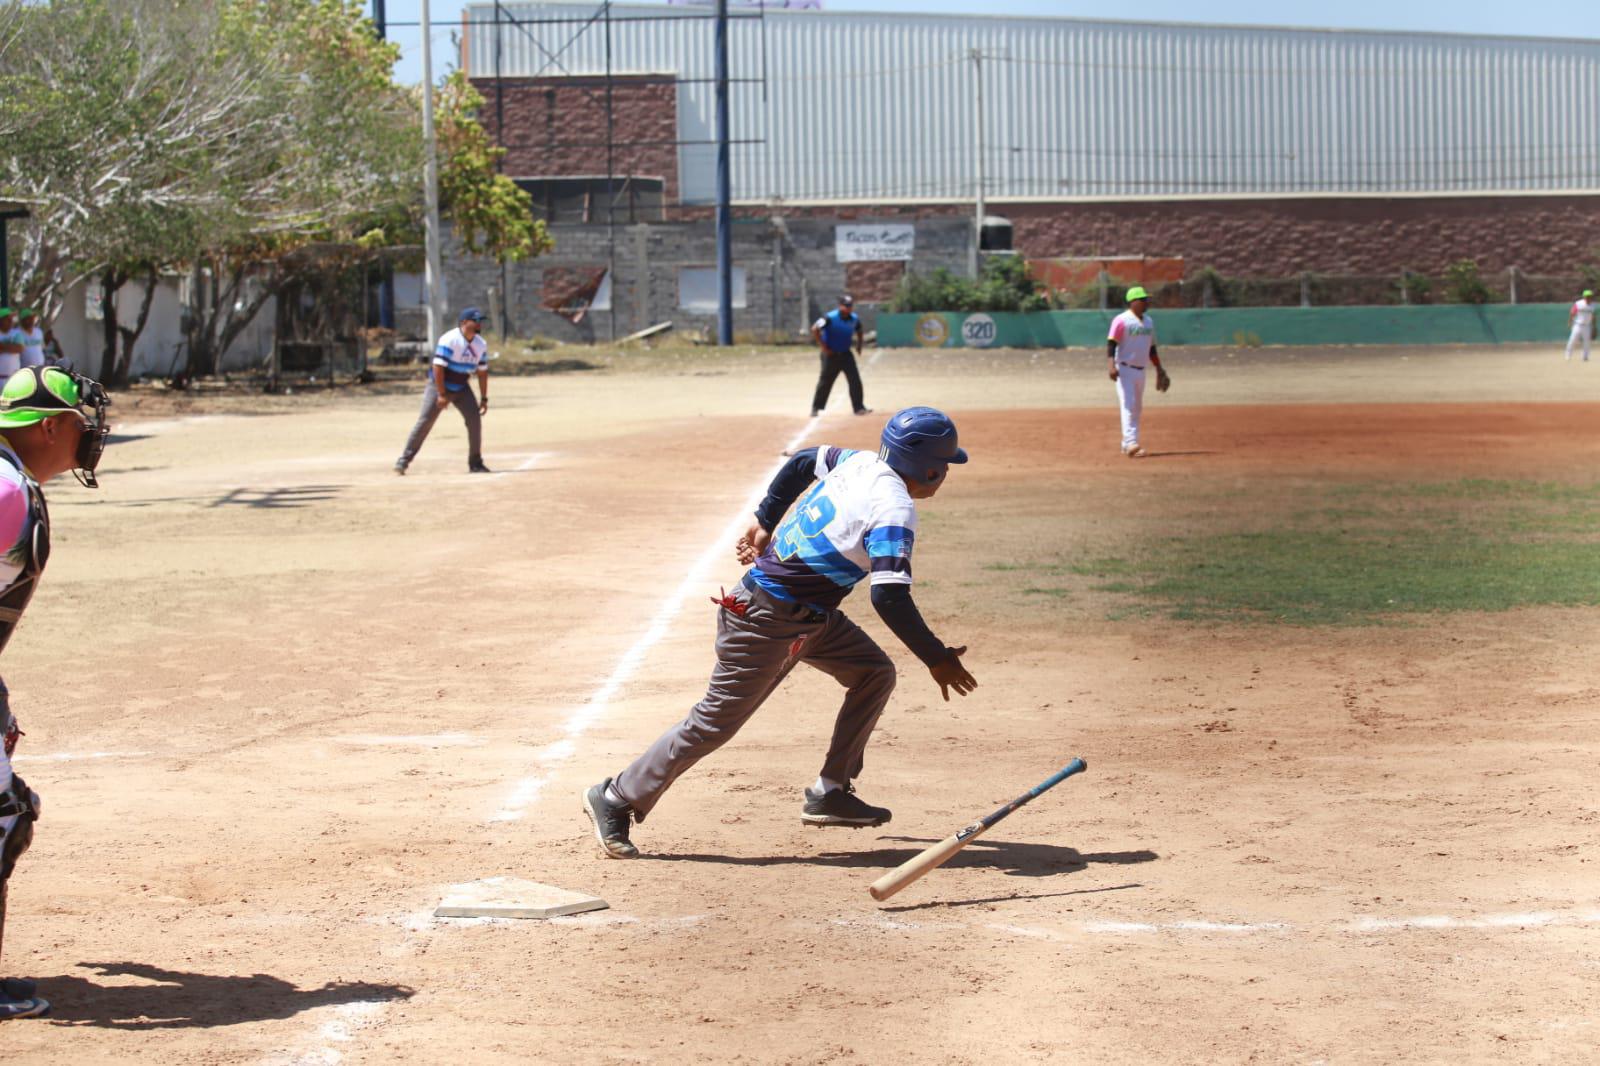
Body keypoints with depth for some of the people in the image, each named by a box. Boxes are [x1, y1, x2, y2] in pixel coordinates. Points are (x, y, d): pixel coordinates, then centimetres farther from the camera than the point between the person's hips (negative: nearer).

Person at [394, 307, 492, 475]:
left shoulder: (481, 344, -1)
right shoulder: (449, 340, -22)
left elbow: (482, 372, 7)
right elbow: (438, 367, -24)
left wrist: (483, 398, 4)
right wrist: (442, 394, -25)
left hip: (461, 388, 6)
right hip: (439, 384, -6)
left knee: (474, 420, -6)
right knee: (425, 422, -10)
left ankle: (475, 464, 4)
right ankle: (403, 461, -4)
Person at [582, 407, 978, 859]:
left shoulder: (862, 462, 3)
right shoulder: (894, 508, -23)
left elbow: (804, 461, 20)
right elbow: (889, 597, -30)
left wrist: (765, 521, 27)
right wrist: (935, 657, -24)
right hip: (770, 621, -10)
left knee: (875, 673, 11)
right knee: (715, 723, -2)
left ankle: (830, 793, 13)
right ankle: (616, 800, 10)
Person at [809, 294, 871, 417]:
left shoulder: (854, 319, -3)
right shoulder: (830, 318, -21)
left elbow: (858, 330, 19)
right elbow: (815, 329, -24)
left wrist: (858, 345, 9)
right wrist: (823, 347, -21)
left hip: (846, 354, 5)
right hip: (831, 355, -5)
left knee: (855, 380, -3)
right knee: (825, 381, 2)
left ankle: (859, 407, 4)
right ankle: (815, 408, 16)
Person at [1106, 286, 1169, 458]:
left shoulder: (1148, 321, 14)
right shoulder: (1122, 320, -10)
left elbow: (1151, 348, 22)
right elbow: (1111, 343, -17)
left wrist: (1159, 369, 21)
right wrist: (1111, 365, -30)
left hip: (1140, 370, 8)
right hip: (1125, 369, -8)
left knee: (1137, 408, 10)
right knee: (1129, 406, -16)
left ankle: (1127, 445, 18)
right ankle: (1131, 444, -25)